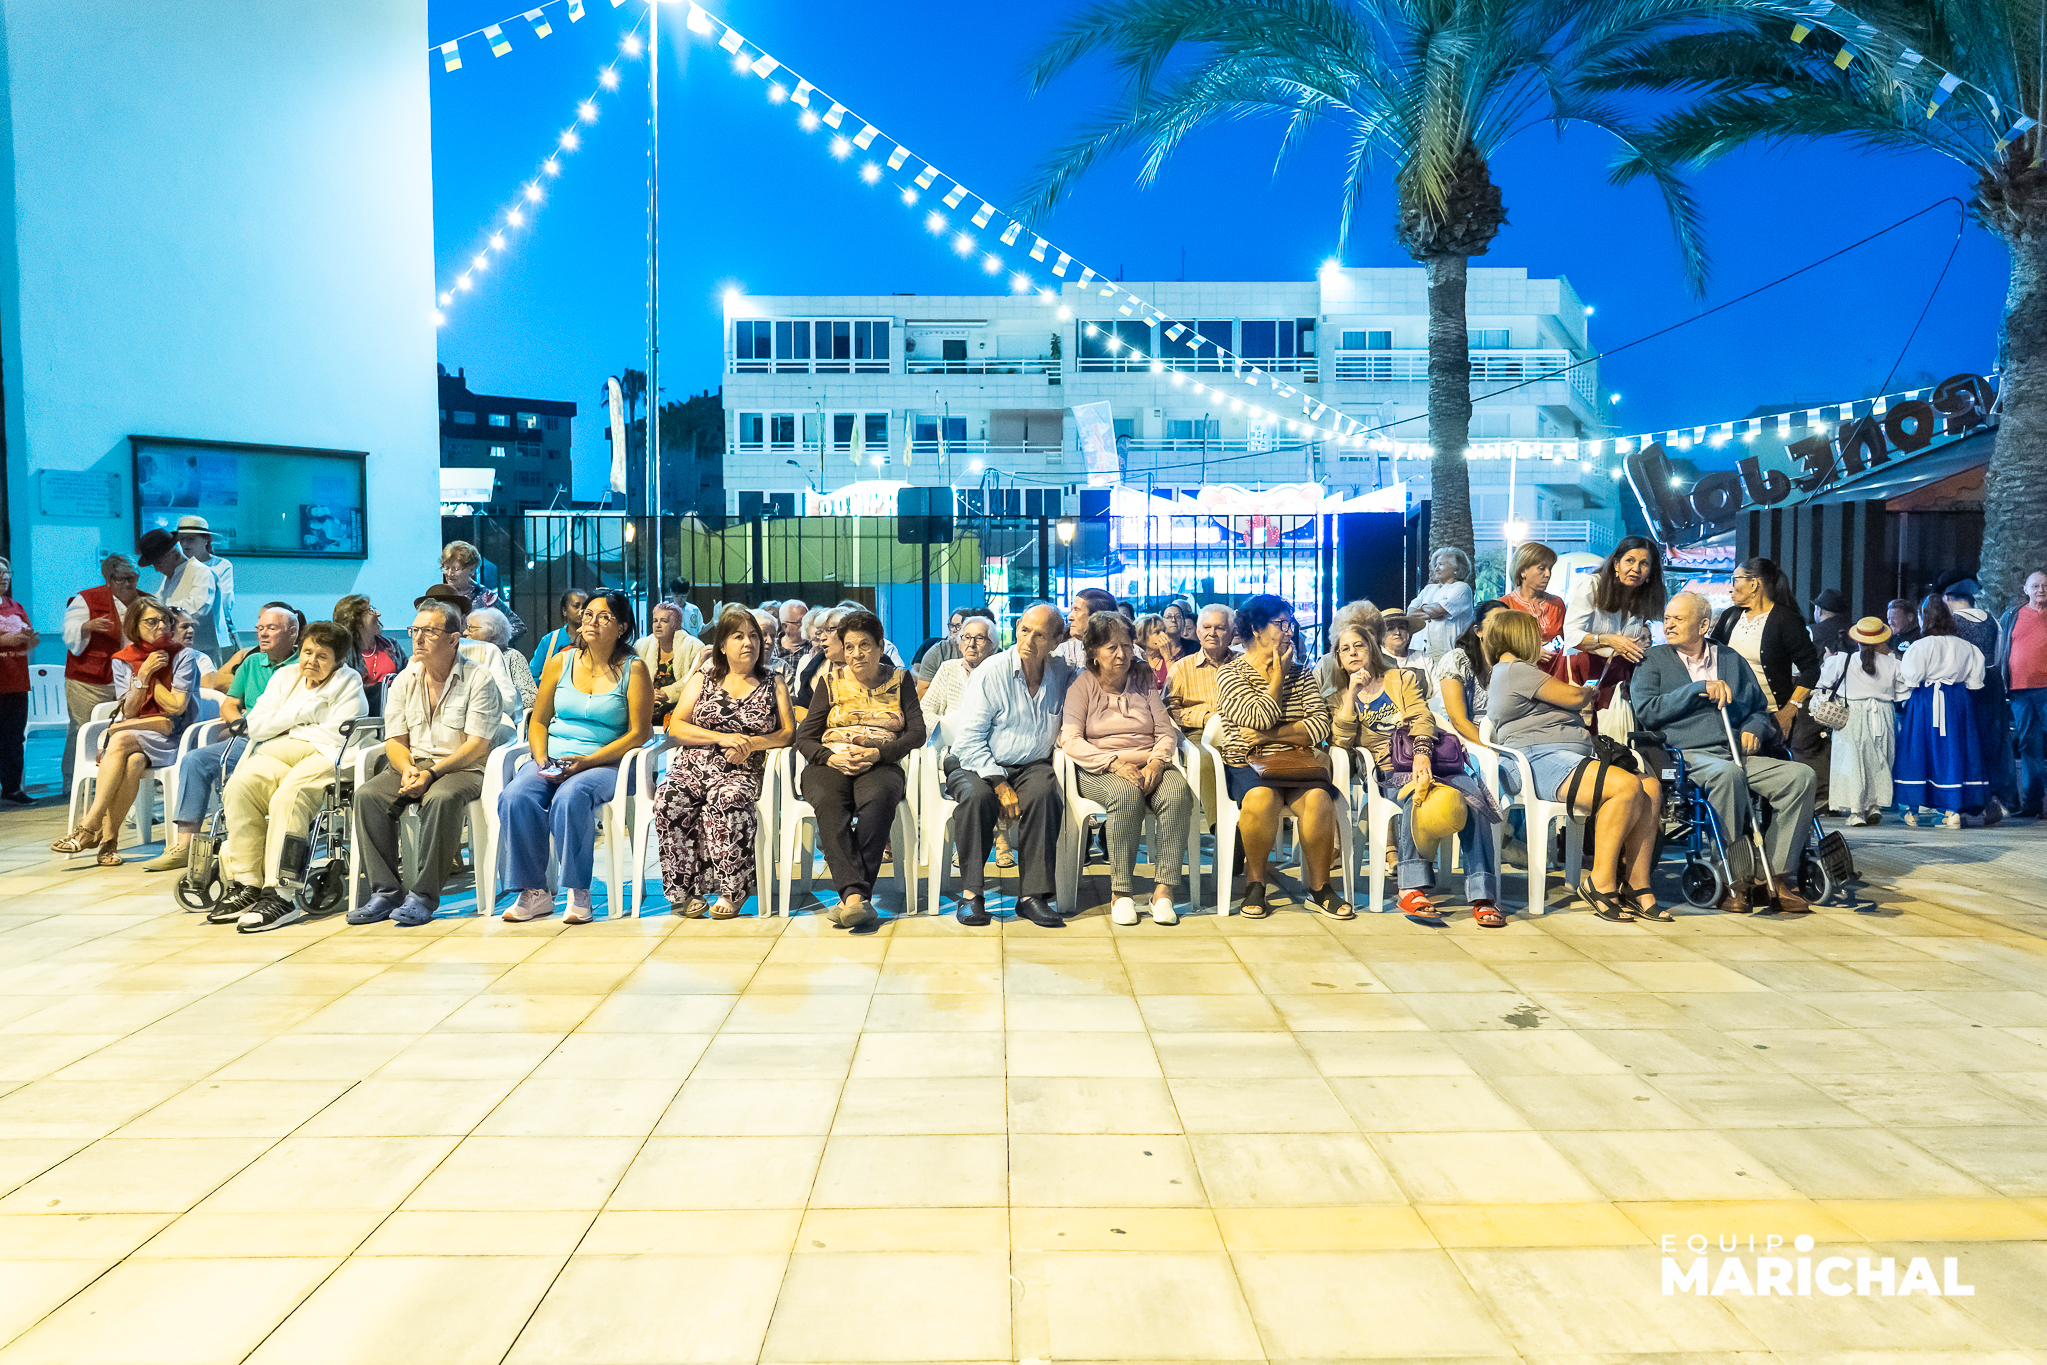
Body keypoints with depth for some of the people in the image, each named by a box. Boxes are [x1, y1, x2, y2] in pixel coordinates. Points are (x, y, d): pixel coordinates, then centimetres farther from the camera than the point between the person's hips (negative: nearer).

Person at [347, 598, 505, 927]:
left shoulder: (478, 679, -6)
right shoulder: (405, 680, 11)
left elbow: (477, 745, -12)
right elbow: (394, 740, 10)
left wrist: (431, 773, -22)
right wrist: (407, 768, -13)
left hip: (461, 768, -5)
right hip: (413, 763, 5)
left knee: (441, 798, -37)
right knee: (367, 795, -23)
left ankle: (423, 896, -28)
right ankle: (385, 892, -19)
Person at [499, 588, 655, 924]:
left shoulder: (633, 670, 1)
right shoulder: (561, 662, 13)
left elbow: (638, 733, -5)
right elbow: (538, 720, 15)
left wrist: (587, 761, -15)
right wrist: (541, 759, -4)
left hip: (605, 764, -4)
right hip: (552, 760, 4)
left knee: (570, 799, -35)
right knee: (515, 798, -26)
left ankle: (578, 893, -22)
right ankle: (534, 892, -17)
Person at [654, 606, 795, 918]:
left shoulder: (773, 685, 17)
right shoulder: (702, 678, 17)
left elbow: (788, 733, 8)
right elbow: (676, 727, 7)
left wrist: (750, 744, -10)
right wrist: (722, 738, -7)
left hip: (742, 771, -1)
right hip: (692, 765, 2)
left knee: (728, 799, -37)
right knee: (668, 802, -31)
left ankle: (732, 891, -25)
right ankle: (687, 891, -20)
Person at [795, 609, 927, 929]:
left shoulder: (900, 680, 15)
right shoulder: (830, 684, 17)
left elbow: (917, 732, 4)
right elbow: (804, 737, 11)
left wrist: (877, 753, -13)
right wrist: (830, 758, -11)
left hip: (881, 766, -1)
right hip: (830, 765, 1)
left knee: (878, 799, -38)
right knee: (828, 804, -36)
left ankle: (853, 896, -41)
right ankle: (857, 895, -48)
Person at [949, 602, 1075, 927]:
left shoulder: (1063, 674, 5)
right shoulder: (991, 673, -7)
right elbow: (968, 740, -10)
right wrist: (1000, 785, -18)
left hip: (1032, 766, 2)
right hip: (980, 766, -2)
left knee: (1044, 794, -31)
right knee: (976, 796, -34)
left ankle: (1032, 895, -28)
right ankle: (971, 893, -24)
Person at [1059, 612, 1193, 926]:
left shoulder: (1143, 682, 17)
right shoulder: (1082, 685, 6)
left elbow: (1167, 732, 11)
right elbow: (1070, 740, -7)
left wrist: (1156, 762, -11)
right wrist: (1114, 762, -21)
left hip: (1149, 766, 3)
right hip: (1098, 770, -3)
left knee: (1178, 792, -31)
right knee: (1127, 794, -38)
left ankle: (1164, 890, -30)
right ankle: (1121, 892, -29)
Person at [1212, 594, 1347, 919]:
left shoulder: (1301, 672, 16)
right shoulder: (1230, 673, 3)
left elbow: (1320, 726, 1)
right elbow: (1260, 719, -13)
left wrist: (1270, 735, -10)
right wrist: (1278, 675, -2)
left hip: (1296, 765, 3)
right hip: (1247, 766, -3)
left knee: (1319, 798, -29)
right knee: (1261, 798, -36)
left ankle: (1319, 886, -12)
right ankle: (1255, 882, -14)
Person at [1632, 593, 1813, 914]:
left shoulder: (1732, 659, 24)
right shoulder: (1653, 661, 13)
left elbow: (1760, 709, 27)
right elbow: (1646, 712, -2)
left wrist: (1754, 729, 4)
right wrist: (1699, 688, -7)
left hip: (1741, 755, 5)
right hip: (1688, 756, -4)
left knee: (1802, 776, -21)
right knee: (1728, 772, -38)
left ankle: (1776, 877, -18)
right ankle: (1735, 880, -30)